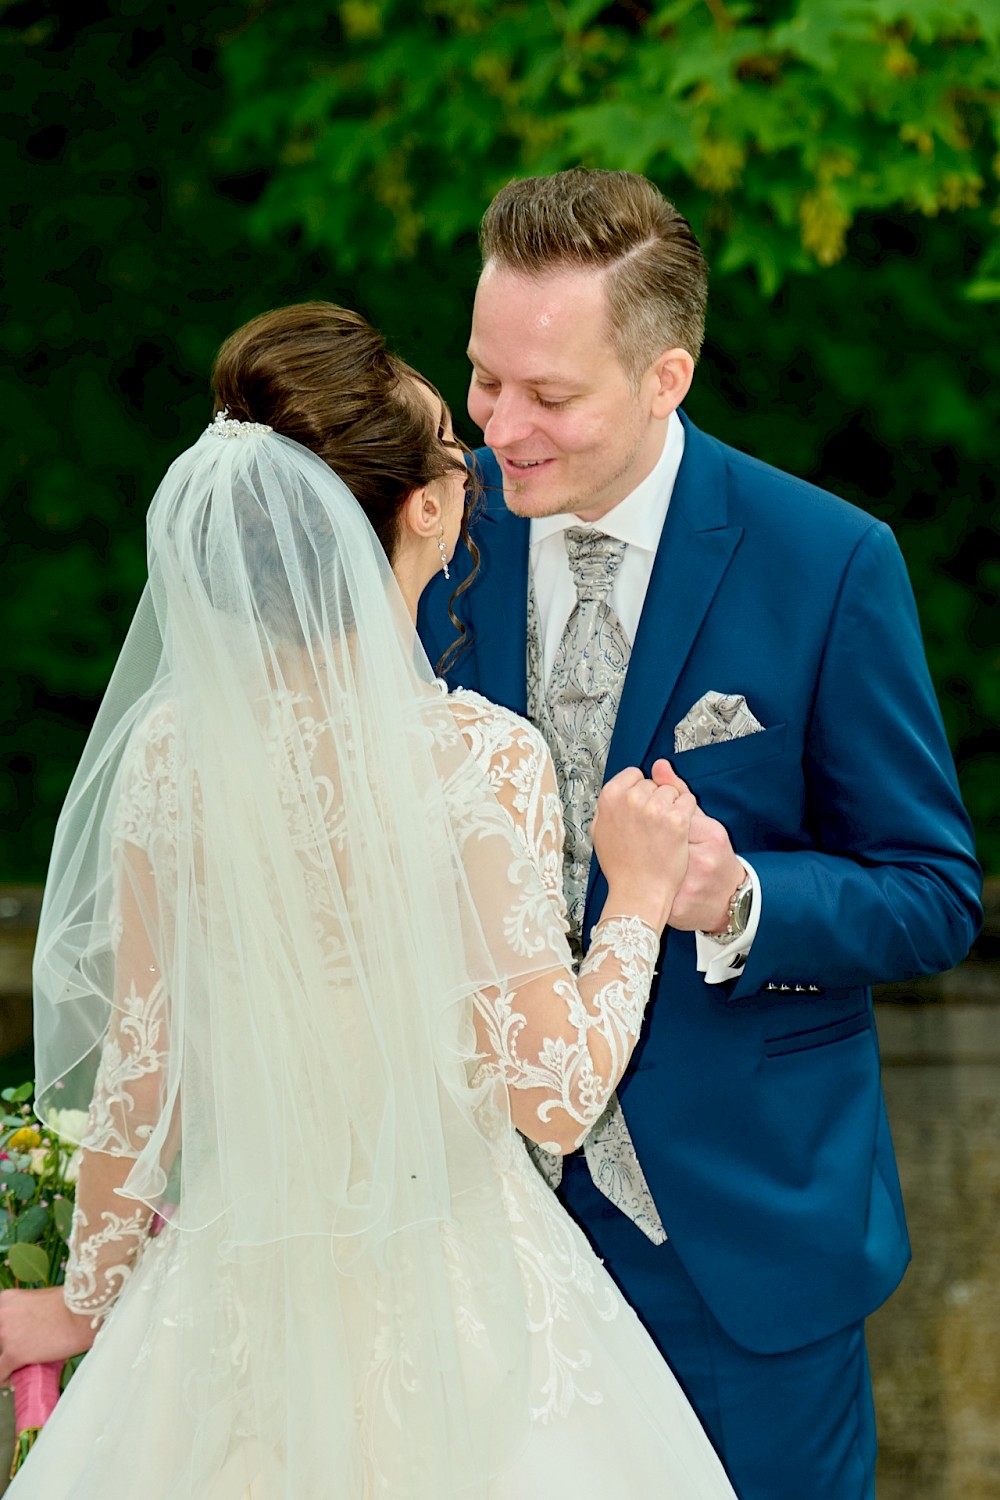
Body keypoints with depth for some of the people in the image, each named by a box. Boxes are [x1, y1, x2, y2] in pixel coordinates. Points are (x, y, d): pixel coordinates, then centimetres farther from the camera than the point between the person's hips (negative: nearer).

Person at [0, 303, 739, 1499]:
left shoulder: (172, 754, -8)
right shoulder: (480, 759, -19)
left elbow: (138, 1071, -1)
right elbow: (553, 1094, -18)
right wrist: (638, 899, -2)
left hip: (240, 1299, 4)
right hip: (448, 1298, -4)